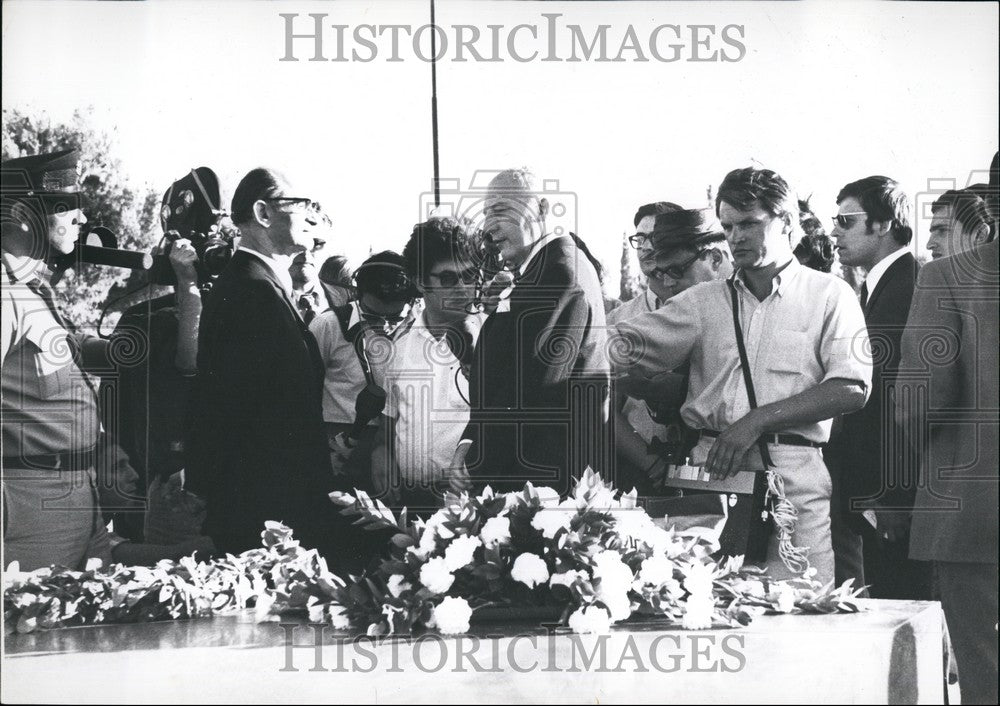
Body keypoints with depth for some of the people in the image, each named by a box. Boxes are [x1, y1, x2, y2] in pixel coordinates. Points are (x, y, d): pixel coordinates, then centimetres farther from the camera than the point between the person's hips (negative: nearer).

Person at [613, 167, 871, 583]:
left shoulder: (829, 296, 8)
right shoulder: (705, 300, 17)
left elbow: (851, 390, -3)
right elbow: (630, 349, 10)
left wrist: (758, 420, -10)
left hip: (790, 475, -3)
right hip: (709, 467, 3)